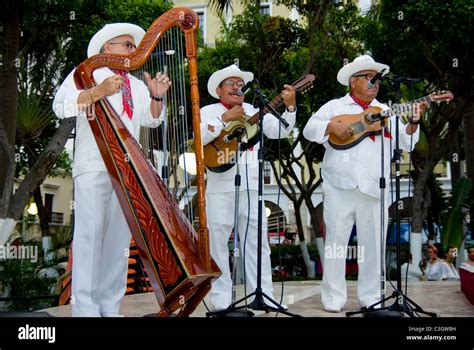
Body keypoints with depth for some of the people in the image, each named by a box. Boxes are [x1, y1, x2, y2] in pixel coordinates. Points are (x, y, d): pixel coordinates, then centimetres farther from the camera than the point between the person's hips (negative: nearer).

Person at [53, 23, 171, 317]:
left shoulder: (136, 85, 24)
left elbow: (152, 119, 17)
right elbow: (61, 105, -8)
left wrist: (156, 97, -2)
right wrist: (99, 92, -20)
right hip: (94, 168, -6)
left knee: (119, 237, 2)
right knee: (90, 234, -9)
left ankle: (110, 308, 7)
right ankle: (86, 309, -7)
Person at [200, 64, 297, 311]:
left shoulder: (254, 112, 15)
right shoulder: (209, 111, 4)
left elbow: (279, 131, 4)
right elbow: (199, 137, -14)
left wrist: (290, 106, -11)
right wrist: (225, 118, -21)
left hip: (251, 186, 4)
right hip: (221, 187, -3)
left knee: (256, 241, 7)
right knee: (217, 241, 0)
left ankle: (264, 295, 14)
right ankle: (221, 299, 9)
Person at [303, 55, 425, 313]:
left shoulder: (385, 112, 18)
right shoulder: (335, 106, 12)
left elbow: (405, 143, 10)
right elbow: (309, 130, 3)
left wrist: (414, 122, -7)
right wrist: (332, 126, -13)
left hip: (373, 189, 2)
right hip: (340, 185, -2)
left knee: (373, 243, 4)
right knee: (336, 239, 0)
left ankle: (370, 297, 15)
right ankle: (333, 297, 8)